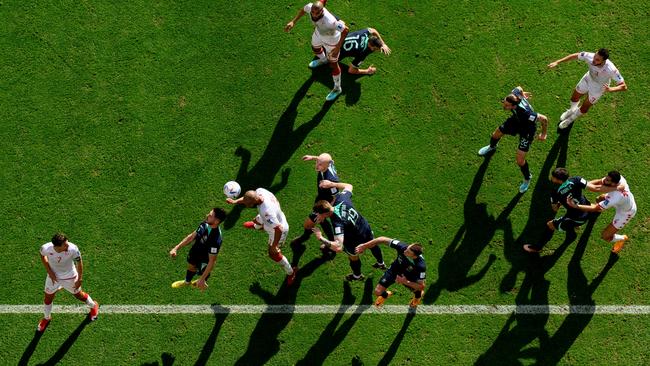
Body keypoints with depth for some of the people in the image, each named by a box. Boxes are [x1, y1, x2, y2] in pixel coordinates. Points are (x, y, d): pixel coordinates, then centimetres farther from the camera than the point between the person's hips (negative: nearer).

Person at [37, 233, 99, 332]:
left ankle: (93, 306, 52)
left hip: (70, 276, -1)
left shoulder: (73, 249, -38)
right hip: (53, 276, 1)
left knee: (78, 294, 20)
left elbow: (79, 262, -16)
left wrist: (80, 279, -9)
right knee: (48, 298, 18)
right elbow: (42, 256, -6)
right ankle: (46, 318, 50)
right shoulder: (45, 248, -34)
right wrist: (49, 272, -10)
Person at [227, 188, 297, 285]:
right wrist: (235, 201, -17)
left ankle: (290, 272, 33)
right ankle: (256, 226, 79)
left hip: (277, 230, -8)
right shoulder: (259, 191, -29)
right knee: (257, 221, 38)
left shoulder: (267, 211, -50)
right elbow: (247, 197, -5)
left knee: (273, 254, 9)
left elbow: (278, 229, -44)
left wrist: (274, 246, -32)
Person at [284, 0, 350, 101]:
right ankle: (323, 60, 74)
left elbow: (346, 30, -37)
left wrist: (338, 47, -36)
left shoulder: (329, 21, -48)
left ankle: (337, 88, 40)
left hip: (331, 39, -6)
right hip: (319, 33, 6)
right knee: (315, 48, 36)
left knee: (333, 65, 13)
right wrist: (293, 22, -14)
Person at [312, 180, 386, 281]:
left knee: (353, 257, 30)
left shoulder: (337, 223, -46)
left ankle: (357, 276, 63)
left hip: (356, 243, -6)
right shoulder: (341, 199, -29)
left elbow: (338, 247, -54)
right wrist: (331, 184, -11)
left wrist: (321, 238, -45)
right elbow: (348, 186, -6)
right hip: (367, 229, 6)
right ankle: (381, 263, 69)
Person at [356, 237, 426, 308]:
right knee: (377, 292, -3)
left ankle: (418, 294, 27)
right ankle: (385, 294, 38)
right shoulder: (402, 246, -39)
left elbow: (421, 287, -31)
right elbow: (383, 239, -26)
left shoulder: (421, 266, -43)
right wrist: (364, 246, -24)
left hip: (409, 278, 0)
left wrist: (405, 282, -43)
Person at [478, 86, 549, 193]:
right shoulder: (514, 95, -33)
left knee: (520, 161, -4)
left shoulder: (526, 113, -49)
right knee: (496, 134, 28)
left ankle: (527, 178, 31)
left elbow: (544, 119, -34)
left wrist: (543, 134, -16)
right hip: (516, 120, 6)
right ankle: (492, 146, 68)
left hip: (527, 130, -6)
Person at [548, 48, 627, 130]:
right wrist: (557, 62, -21)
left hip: (599, 87, -3)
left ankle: (572, 118, 50)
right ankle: (572, 110, 63)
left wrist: (611, 89, -61)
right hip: (589, 78, 3)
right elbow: (575, 56, -17)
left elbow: (624, 87, -41)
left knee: (583, 109, 14)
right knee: (574, 98, 25)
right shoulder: (590, 56, -37)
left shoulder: (611, 70, -45)